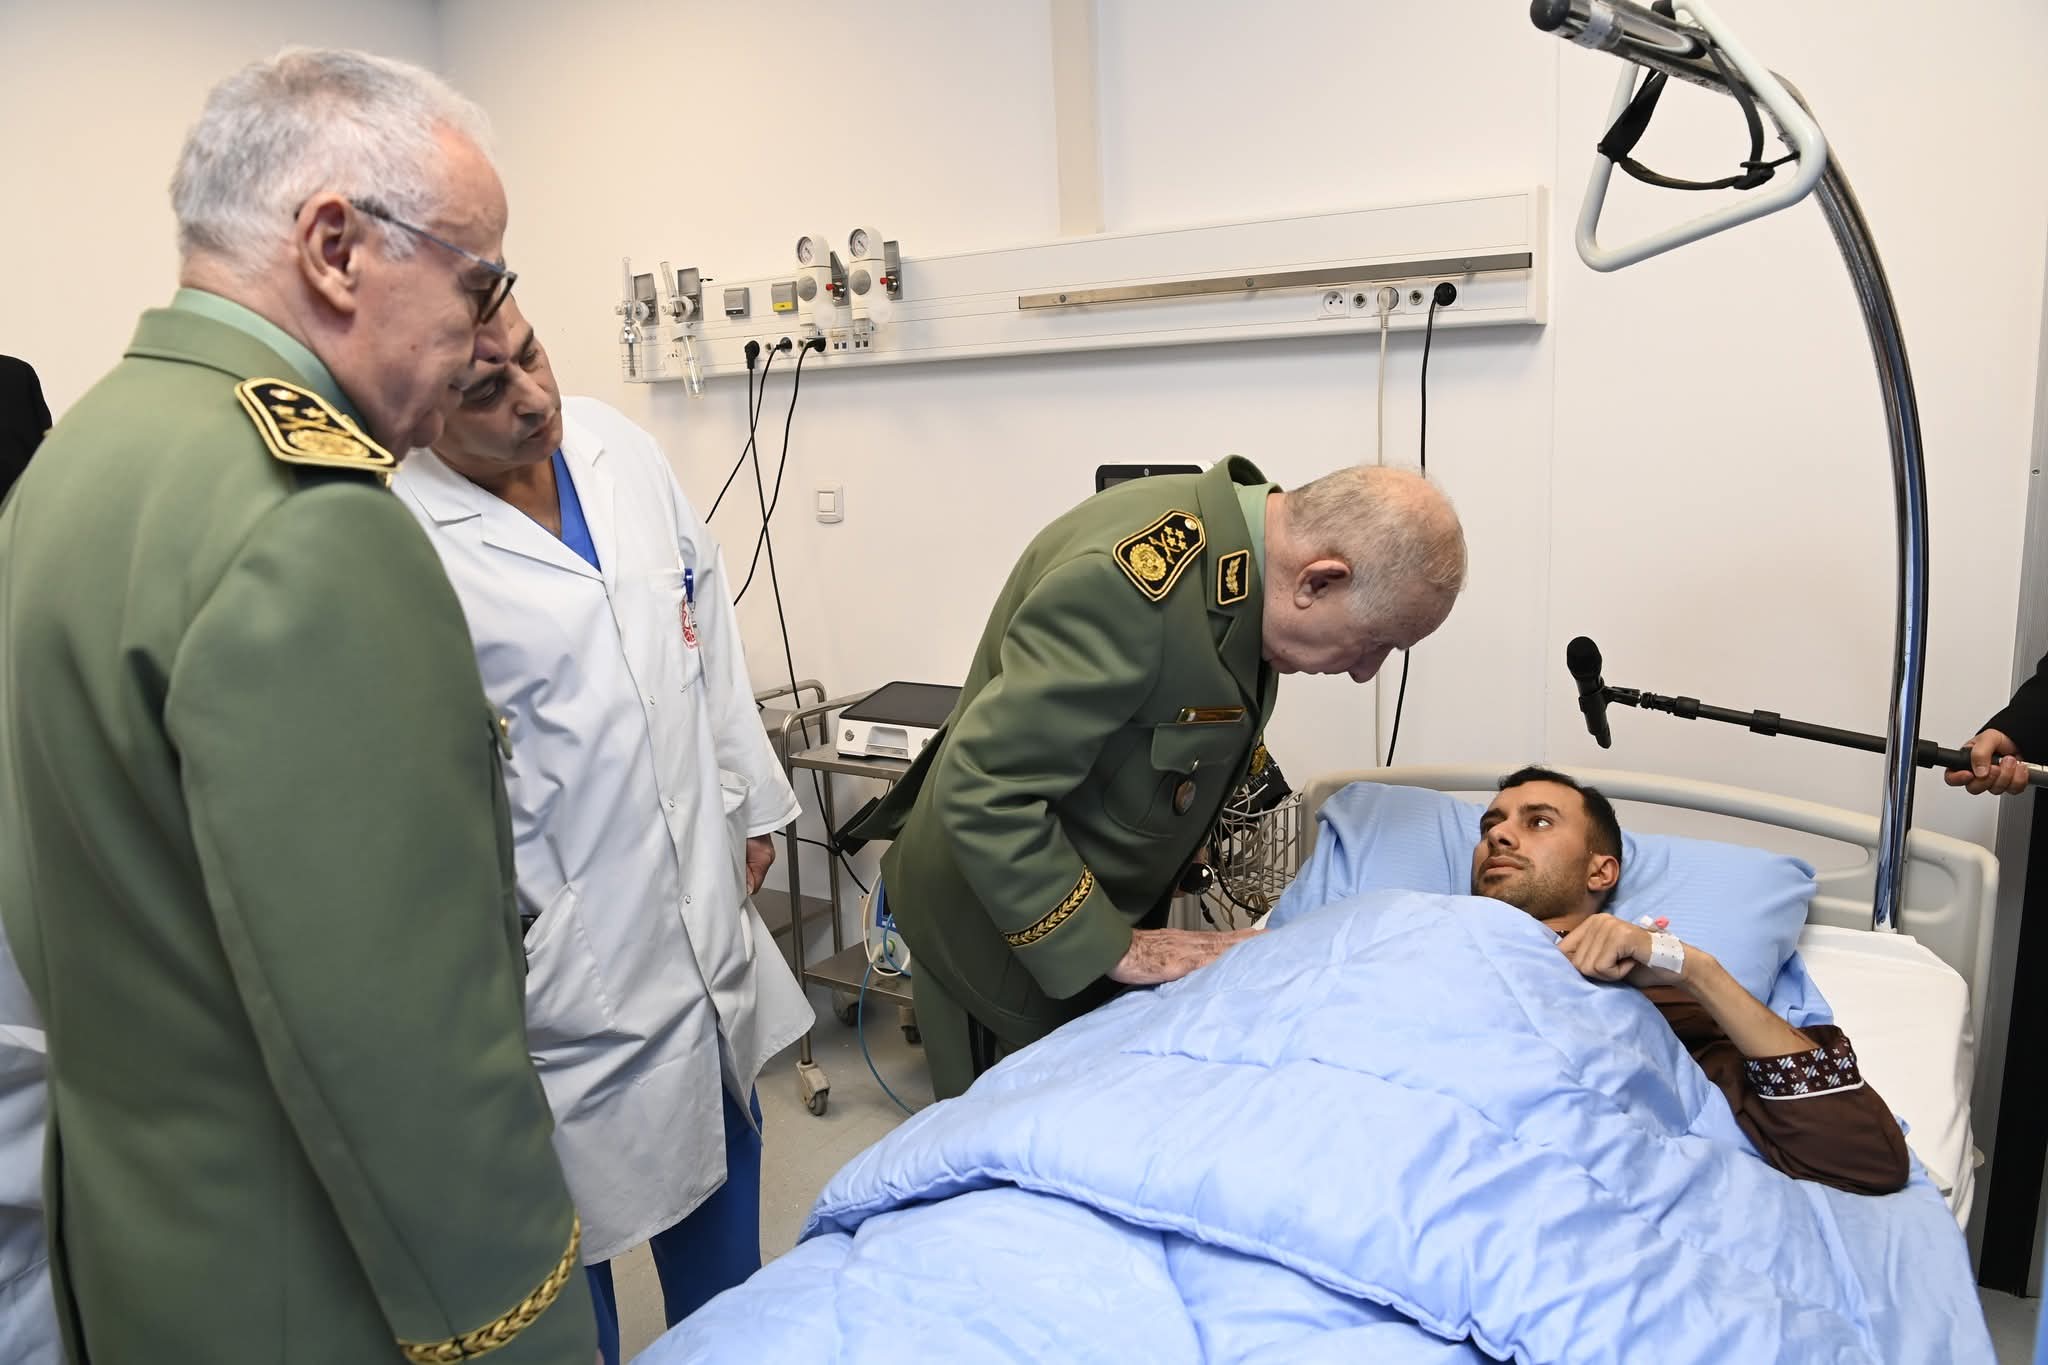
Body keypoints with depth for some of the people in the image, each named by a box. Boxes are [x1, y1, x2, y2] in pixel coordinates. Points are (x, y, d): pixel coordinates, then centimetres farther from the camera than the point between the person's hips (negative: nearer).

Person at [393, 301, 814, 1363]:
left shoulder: (617, 446, 1)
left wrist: (749, 801, 13)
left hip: (705, 906, 7)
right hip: (569, 958, -7)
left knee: (722, 1157, 26)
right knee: (571, 1229, 14)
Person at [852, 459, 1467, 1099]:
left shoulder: (1242, 524, -4)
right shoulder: (1127, 584, -33)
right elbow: (985, 791, -32)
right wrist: (1114, 950, -25)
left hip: (1106, 902, 8)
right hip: (1003, 924, -8)